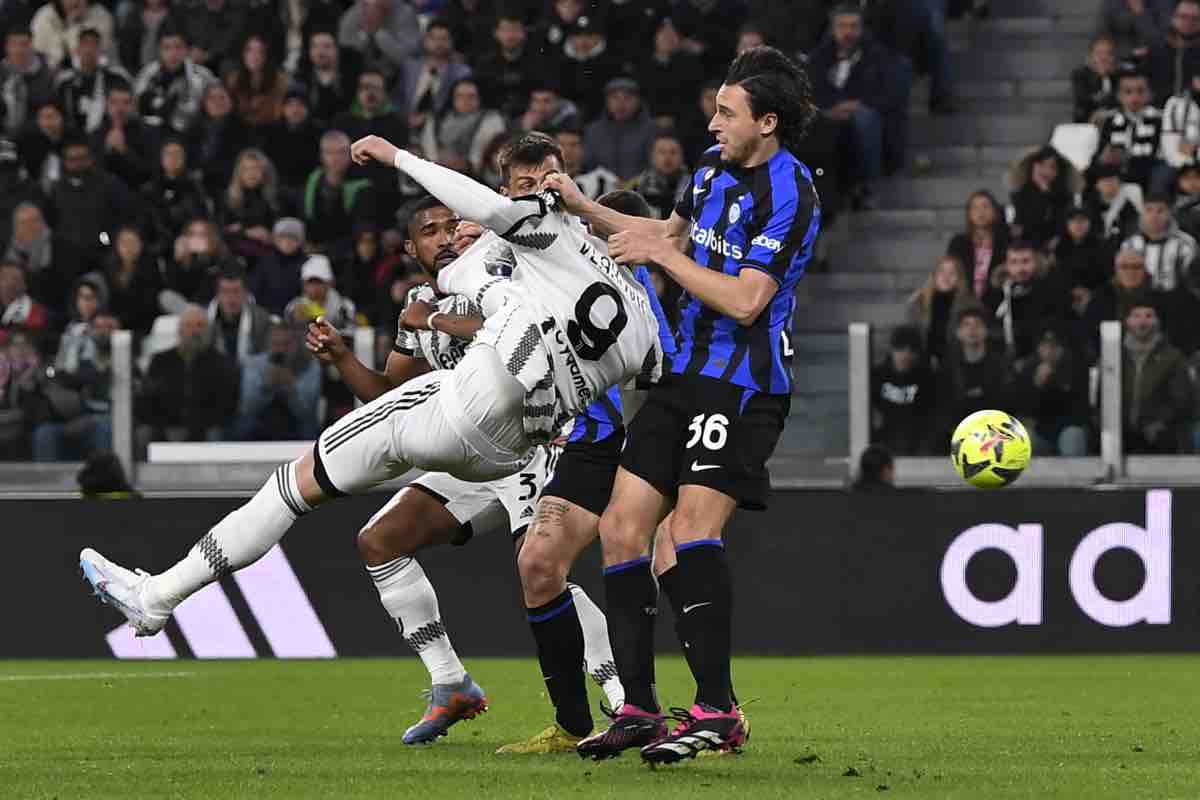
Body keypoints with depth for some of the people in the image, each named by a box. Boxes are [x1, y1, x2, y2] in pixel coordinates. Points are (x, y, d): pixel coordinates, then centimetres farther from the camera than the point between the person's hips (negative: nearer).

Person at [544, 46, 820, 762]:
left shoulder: (789, 194, -15)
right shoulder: (714, 167, 11)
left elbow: (745, 300, -21)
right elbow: (669, 231, 31)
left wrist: (661, 254, -14)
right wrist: (584, 208, 25)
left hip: (743, 382, -9)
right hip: (686, 374, 9)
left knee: (694, 522, -24)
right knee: (622, 530, 2)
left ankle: (717, 710, -23)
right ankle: (638, 710, 7)